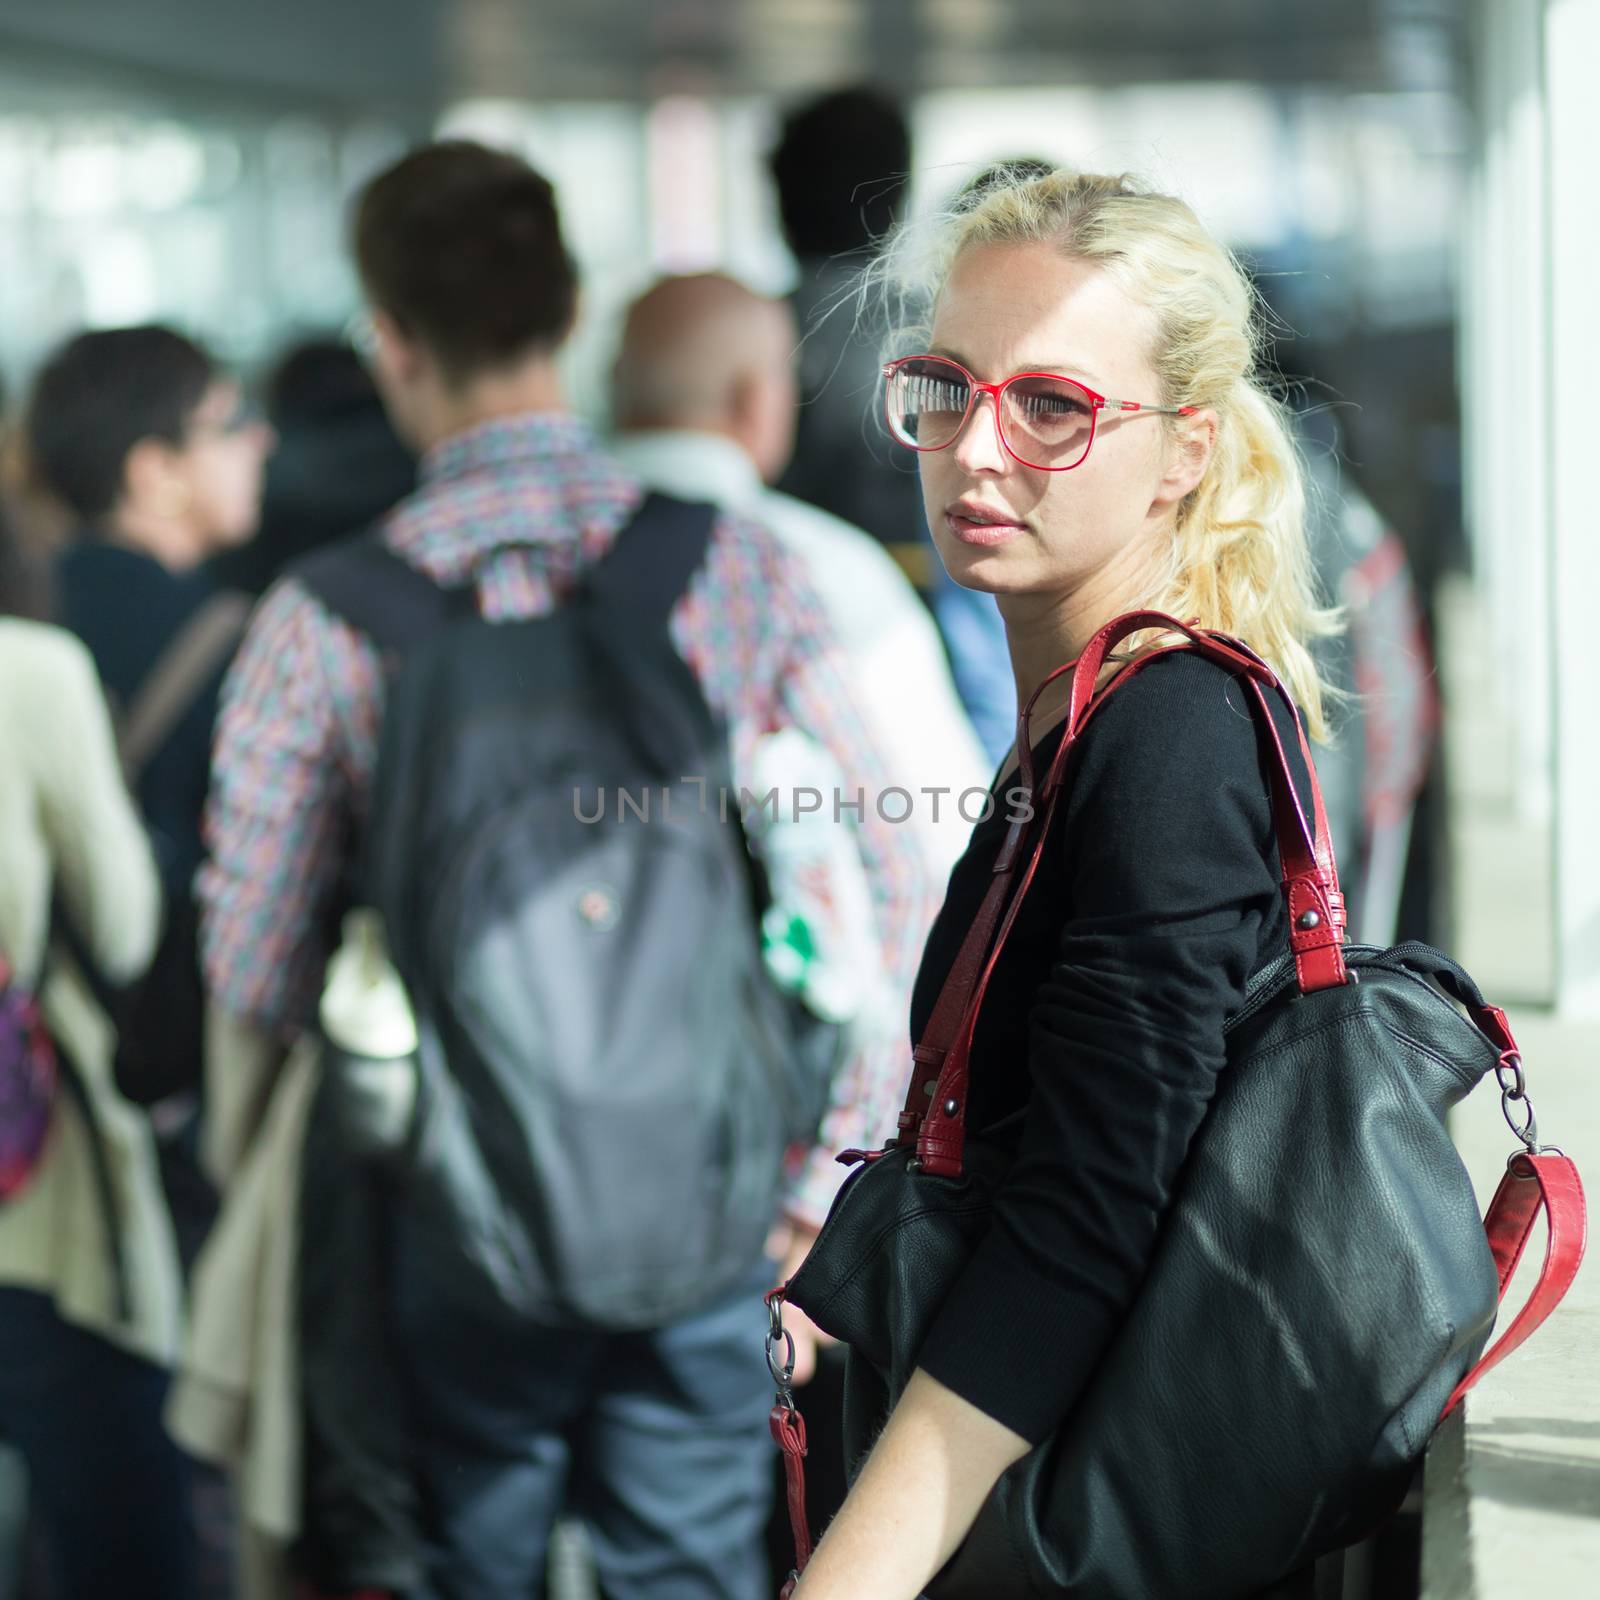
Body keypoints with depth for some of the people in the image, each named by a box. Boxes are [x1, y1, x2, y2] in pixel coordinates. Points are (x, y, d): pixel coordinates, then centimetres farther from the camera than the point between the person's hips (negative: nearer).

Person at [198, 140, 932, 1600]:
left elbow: (251, 976, -4)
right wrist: (819, 1187, 6)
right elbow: (891, 899, -3)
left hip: (460, 1220, -1)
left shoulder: (324, 619, -9)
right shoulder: (742, 569, -4)